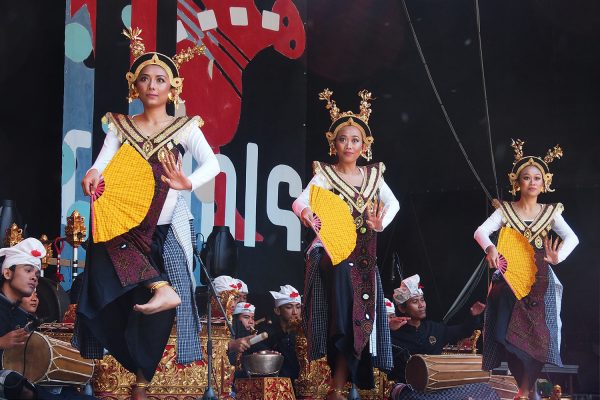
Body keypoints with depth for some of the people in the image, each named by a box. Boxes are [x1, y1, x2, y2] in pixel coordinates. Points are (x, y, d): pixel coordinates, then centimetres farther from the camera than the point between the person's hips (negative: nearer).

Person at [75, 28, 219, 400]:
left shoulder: (185, 127, 6)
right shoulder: (120, 126, 12)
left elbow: (212, 163, -7)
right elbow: (104, 161, -2)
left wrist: (189, 183, -28)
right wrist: (94, 174, -26)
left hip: (167, 225, -2)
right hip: (127, 222, 2)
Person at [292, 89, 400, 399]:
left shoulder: (373, 175, 9)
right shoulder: (325, 175, -4)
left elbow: (392, 203, 24)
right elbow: (299, 201, -19)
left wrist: (382, 222, 4)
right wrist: (307, 214, -42)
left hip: (364, 257, 5)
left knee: (361, 319, 3)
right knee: (342, 319, -10)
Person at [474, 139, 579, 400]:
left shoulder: (550, 212, 5)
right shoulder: (505, 210, 3)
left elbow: (572, 238, -6)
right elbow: (481, 231, -9)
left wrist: (559, 256, -25)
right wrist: (490, 248, -31)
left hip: (540, 281, 0)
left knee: (536, 334, -7)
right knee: (511, 335, -3)